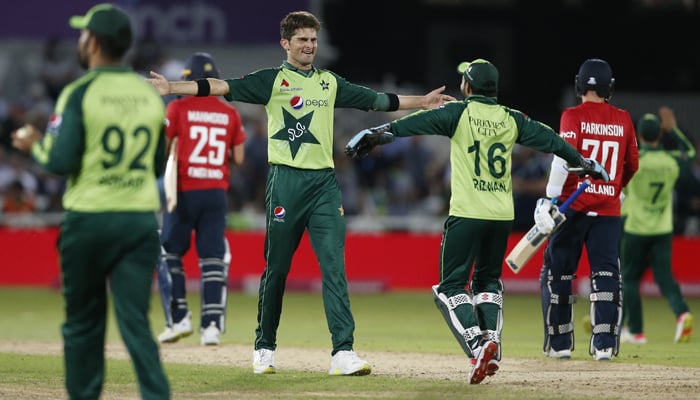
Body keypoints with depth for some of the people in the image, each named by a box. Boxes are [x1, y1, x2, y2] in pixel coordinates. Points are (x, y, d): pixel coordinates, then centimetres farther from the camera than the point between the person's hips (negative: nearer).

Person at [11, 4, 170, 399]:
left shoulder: (80, 93, -8)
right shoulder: (151, 94, 8)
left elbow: (61, 161, -12)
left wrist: (35, 145, 7)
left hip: (89, 218, -3)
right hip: (141, 219, 4)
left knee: (83, 322, 10)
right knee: (135, 321, -1)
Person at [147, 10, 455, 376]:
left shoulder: (330, 83, 16)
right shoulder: (271, 80, 3)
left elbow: (376, 100, 26)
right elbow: (221, 87, -7)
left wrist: (421, 102, 31)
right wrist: (172, 88, -17)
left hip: (324, 183, 3)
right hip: (285, 181, -3)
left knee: (334, 267, -8)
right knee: (276, 268, 3)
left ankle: (343, 352, -13)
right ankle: (264, 349, 17)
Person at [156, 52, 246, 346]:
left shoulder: (178, 108, -4)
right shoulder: (230, 114, 5)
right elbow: (238, 158, 6)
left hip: (183, 191, -3)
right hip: (217, 193, 3)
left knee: (170, 253, 9)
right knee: (213, 259, 4)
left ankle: (178, 318, 0)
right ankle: (212, 325, -3)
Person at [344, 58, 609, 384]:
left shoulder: (459, 113, -2)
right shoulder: (511, 119, 9)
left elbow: (419, 122, -12)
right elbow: (549, 139, 17)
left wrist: (378, 133, -14)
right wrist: (584, 162, 29)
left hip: (466, 213, -5)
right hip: (503, 215, 5)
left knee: (451, 286, 0)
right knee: (488, 281, 22)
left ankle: (477, 345, -20)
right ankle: (491, 342, 4)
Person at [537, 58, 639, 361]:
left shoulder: (573, 116, -6)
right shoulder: (623, 120, 7)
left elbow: (564, 157, -18)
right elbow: (632, 165, 17)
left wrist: (550, 198, -17)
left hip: (573, 205, -3)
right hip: (609, 209, 3)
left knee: (557, 274, 8)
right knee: (606, 274, 2)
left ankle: (560, 344, 11)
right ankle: (605, 345, -9)